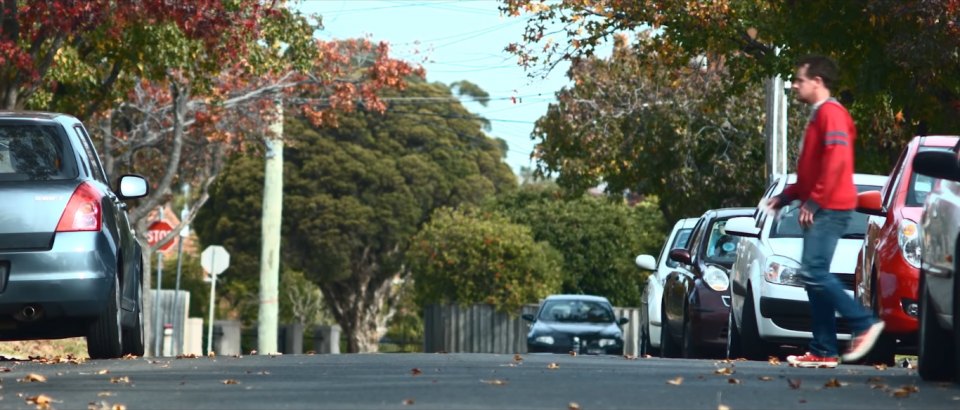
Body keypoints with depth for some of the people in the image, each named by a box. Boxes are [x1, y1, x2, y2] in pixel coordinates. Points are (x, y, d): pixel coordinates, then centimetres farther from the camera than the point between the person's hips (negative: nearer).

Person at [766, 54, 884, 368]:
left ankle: (864, 324, -13)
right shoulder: (818, 116, 24)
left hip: (830, 209, -10)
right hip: (821, 210, 10)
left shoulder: (830, 112, -9)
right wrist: (786, 197, 21)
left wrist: (813, 201, -20)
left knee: (814, 272, -17)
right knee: (814, 276, 5)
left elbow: (836, 160, -20)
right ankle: (824, 351, 4)